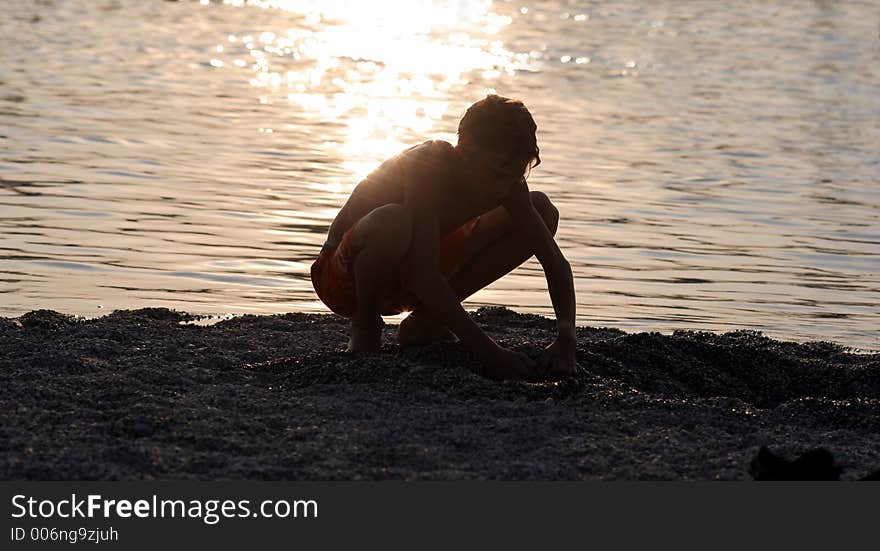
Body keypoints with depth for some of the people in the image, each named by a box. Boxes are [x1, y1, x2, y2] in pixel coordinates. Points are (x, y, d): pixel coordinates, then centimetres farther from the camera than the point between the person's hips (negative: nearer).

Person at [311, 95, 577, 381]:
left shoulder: (505, 180, -12)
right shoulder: (427, 166, -31)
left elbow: (555, 262, -11)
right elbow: (424, 276, -38)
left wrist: (566, 337, -28)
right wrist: (486, 350, -41)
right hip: (343, 280, -7)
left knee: (542, 209, 0)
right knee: (392, 221, -43)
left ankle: (426, 318, 2)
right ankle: (365, 325, -11)